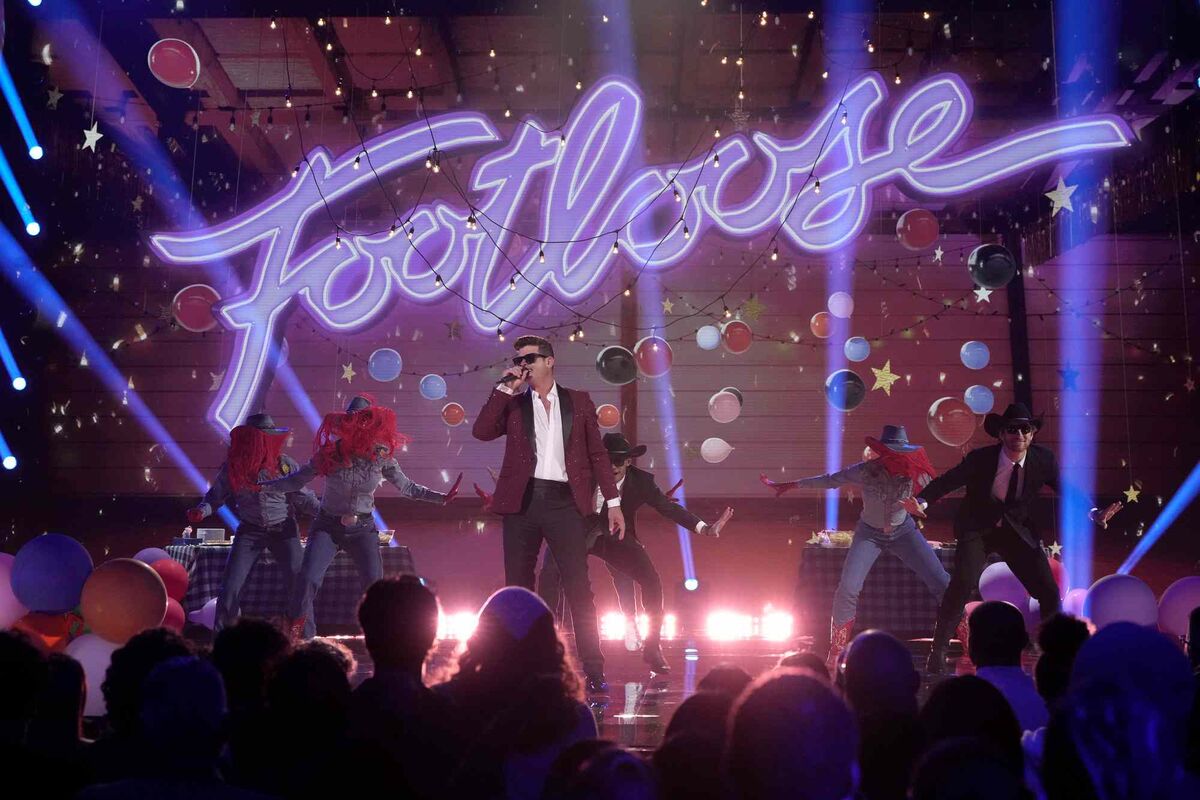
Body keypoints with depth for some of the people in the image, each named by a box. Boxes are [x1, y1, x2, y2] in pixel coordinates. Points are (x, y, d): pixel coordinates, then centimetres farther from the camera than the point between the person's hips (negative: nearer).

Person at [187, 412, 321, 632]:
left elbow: (303, 498, 0)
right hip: (250, 531, 1)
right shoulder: (233, 466, -7)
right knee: (231, 585, -5)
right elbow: (216, 496, 5)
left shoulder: (286, 464, -8)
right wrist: (201, 511, -14)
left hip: (283, 529, 0)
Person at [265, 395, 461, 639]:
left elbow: (407, 487, 2)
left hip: (363, 528, 1)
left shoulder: (382, 457, -11)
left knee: (375, 584, -12)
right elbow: (297, 480, -4)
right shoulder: (330, 454, -15)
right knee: (307, 580, -14)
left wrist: (442, 498, -4)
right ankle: (298, 638, 0)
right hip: (328, 527, -1)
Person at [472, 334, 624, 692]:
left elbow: (597, 454, 10)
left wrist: (613, 501, 4)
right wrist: (505, 388, -6)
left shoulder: (578, 401, 10)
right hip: (522, 501, 2)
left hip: (564, 502, -1)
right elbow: (481, 431, -6)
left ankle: (593, 670, -1)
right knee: (518, 589, 6)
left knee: (579, 588, -5)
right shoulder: (513, 404, 11)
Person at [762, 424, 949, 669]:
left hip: (903, 531, 1)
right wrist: (788, 485, -13)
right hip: (869, 533, -1)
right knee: (847, 590, -16)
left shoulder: (912, 473, -23)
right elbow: (829, 480, -16)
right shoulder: (867, 471, -25)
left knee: (942, 583, -7)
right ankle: (834, 656, 1)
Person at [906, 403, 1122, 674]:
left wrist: (1094, 513, -19)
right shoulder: (980, 458, -20)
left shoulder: (1043, 460, -13)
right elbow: (946, 481, -14)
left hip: (1018, 530, 3)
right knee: (963, 583, -24)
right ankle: (938, 652, -11)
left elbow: (1068, 489, -2)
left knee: (1049, 593, -2)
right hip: (977, 529, -3)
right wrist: (921, 501, -31)